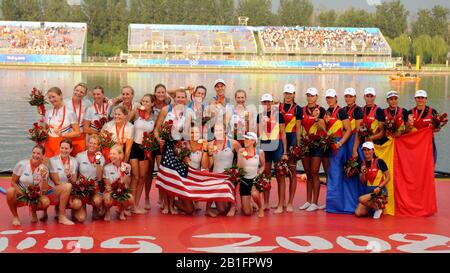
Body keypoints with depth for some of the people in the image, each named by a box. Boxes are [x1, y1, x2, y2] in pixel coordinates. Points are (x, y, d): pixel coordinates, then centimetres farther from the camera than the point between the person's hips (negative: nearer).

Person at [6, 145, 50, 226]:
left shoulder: (44, 169, -10)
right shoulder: (21, 164, -14)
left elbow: (43, 191, -14)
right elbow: (13, 182, -8)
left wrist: (43, 177, -30)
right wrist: (23, 195, -20)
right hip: (20, 192, -1)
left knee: (46, 202, -29)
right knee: (10, 191, -35)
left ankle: (33, 211, 9)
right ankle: (15, 216, -9)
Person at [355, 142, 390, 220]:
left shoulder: (379, 162, -10)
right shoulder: (363, 164, 6)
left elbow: (388, 177, -7)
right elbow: (363, 182, 9)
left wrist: (379, 187, -18)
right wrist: (362, 173, -11)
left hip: (379, 191, -5)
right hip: (368, 190, 5)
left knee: (362, 199, -29)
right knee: (358, 213, -9)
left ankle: (378, 208, -4)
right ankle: (372, 208, 18)